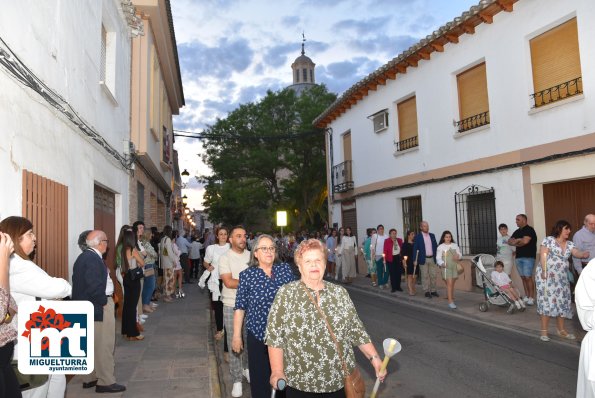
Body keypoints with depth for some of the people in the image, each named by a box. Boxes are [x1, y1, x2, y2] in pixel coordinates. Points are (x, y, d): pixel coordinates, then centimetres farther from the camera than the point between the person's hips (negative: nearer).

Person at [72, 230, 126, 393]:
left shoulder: (83, 256, 11)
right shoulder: (93, 259, -20)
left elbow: (80, 282, 14)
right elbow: (94, 286, -27)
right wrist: (104, 301, -15)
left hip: (87, 305, 10)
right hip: (99, 306, -10)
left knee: (92, 343, 19)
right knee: (104, 345, -1)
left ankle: (89, 378, 30)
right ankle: (105, 381, 6)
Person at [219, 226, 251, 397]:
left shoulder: (251, 256, 5)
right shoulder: (225, 258, -6)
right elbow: (228, 282, -15)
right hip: (232, 306, -3)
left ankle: (247, 367, 36)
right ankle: (237, 380, 15)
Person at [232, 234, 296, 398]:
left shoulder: (285, 269, 0)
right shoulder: (247, 275, -5)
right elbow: (240, 307, -3)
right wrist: (237, 335, -3)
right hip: (257, 334, -1)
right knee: (259, 378, 10)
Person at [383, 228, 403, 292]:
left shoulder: (399, 240, 6)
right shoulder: (387, 241, -6)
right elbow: (385, 251, -9)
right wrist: (384, 259, -14)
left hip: (398, 258, 3)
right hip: (391, 259, -3)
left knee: (399, 273, 7)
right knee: (392, 273, 2)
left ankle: (398, 287, 18)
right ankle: (393, 287, 9)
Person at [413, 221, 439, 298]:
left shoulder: (432, 235, 9)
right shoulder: (417, 237, -4)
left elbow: (436, 246, 13)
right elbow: (415, 249, -5)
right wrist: (415, 260, -11)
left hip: (432, 258, 4)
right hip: (423, 259, -4)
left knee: (433, 275, 7)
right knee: (425, 276, 2)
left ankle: (433, 291, 18)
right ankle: (427, 292, 9)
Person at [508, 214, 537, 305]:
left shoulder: (529, 230, -5)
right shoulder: (517, 232, 17)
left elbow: (525, 241, -18)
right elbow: (510, 242, 11)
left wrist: (516, 242, 0)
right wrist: (519, 240, -6)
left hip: (528, 257, -7)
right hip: (519, 257, 7)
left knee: (528, 277, -10)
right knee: (523, 277, 6)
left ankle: (531, 298, -6)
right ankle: (526, 296, 11)